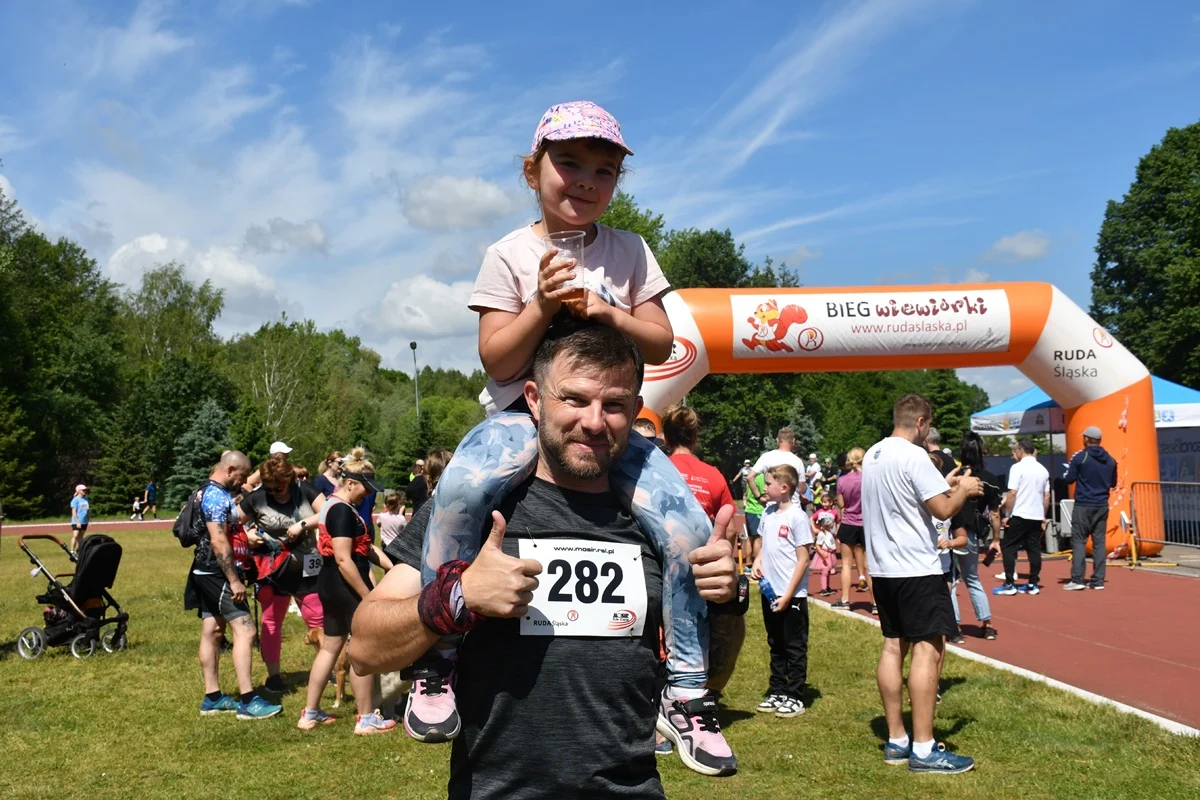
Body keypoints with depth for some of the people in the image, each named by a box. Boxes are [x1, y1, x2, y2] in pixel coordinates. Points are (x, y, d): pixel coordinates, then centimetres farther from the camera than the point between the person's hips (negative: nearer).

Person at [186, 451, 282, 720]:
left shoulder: (211, 492, 15)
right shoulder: (217, 496, -17)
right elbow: (219, 541, -24)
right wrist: (234, 580, -23)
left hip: (206, 572, 11)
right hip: (217, 573, -11)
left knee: (212, 631, 12)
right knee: (245, 630, -12)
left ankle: (212, 697, 18)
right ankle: (247, 701, -13)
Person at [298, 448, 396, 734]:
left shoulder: (332, 506, 14)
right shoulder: (343, 511, -19)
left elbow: (364, 547, 16)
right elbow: (343, 559, -25)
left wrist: (393, 566, 10)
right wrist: (367, 595, -21)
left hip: (330, 584, 10)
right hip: (346, 586, -10)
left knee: (330, 646, 16)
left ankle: (310, 713, 23)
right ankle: (366, 719, 6)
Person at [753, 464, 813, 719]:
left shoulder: (797, 517, -15)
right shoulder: (767, 513, 6)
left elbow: (803, 559, -14)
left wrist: (788, 595, -16)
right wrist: (758, 561, -1)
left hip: (792, 595, -7)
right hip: (769, 592, 7)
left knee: (795, 648, 5)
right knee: (775, 646, 17)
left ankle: (795, 697, 14)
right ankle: (777, 691, 28)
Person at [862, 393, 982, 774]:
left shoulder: (873, 455, 12)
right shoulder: (914, 456, -16)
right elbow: (943, 510, -17)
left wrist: (943, 484, 22)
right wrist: (964, 489, 1)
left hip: (883, 567, 9)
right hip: (917, 569, -9)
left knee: (893, 646, 11)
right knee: (928, 649, -6)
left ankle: (896, 741, 16)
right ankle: (923, 750, -5)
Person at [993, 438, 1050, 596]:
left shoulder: (1018, 468, -10)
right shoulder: (1043, 470, 11)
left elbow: (1012, 494, -15)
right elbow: (1047, 496, 13)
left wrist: (1007, 514, -8)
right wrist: (1044, 517, 18)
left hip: (1019, 516, -6)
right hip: (1037, 516, 6)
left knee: (1008, 548, 1)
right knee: (1034, 549, 10)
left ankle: (1009, 585, -2)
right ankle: (1033, 584, 11)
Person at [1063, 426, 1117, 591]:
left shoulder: (1080, 458, -10)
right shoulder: (1110, 460, 6)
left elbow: (1069, 480, -5)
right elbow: (1113, 483, 15)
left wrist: (1072, 465, 11)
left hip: (1083, 505, -4)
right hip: (1102, 506, 5)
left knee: (1079, 541, -2)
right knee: (1099, 542, 7)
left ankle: (1077, 580, -8)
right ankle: (1098, 580, 7)